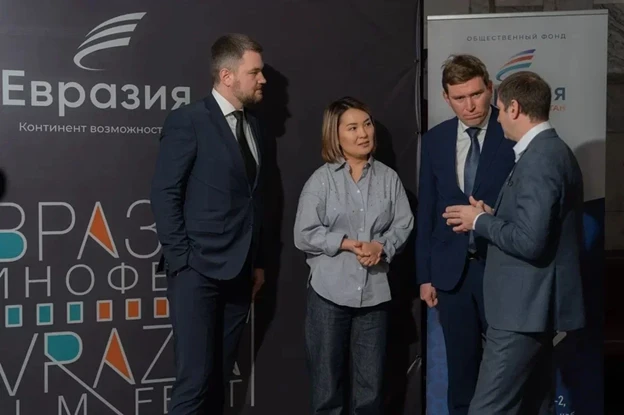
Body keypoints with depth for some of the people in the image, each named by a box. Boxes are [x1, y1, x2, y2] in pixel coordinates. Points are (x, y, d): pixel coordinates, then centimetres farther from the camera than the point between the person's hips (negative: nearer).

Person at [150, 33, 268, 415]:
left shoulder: (253, 125, 14)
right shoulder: (188, 120, -7)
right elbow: (164, 194, -10)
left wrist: (257, 261, 15)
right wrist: (181, 260, -12)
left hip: (239, 271, 6)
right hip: (199, 270, -6)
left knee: (220, 375, 11)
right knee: (196, 379, -5)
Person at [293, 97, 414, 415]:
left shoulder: (388, 177, 2)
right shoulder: (321, 179, -3)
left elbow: (403, 223, 4)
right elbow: (304, 235, -5)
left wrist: (382, 246, -14)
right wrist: (346, 243, -14)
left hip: (374, 292, 2)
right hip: (329, 292, -1)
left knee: (371, 384, 11)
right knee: (327, 381, 11)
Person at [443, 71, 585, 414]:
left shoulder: (539, 159, -19)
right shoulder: (551, 151, 14)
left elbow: (529, 241, -26)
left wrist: (480, 221, -11)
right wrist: (491, 216, 7)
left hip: (525, 307, -11)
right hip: (534, 303, 11)